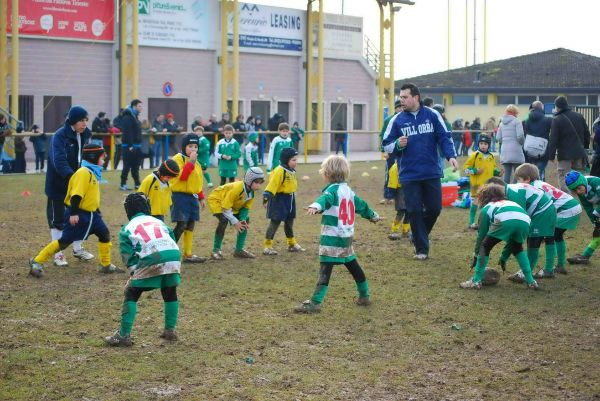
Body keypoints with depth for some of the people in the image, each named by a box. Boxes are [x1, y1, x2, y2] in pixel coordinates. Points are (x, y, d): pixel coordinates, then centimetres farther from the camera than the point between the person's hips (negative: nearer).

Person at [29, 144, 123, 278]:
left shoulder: (93, 173, 13)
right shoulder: (84, 173, -18)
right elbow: (76, 194, -24)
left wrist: (97, 211, 28)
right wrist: (73, 213, -29)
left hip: (91, 213, 10)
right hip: (78, 214, -10)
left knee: (105, 234, 10)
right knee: (65, 241, -8)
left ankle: (106, 265, 21)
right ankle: (37, 262, -3)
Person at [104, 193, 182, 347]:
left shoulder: (127, 228, 21)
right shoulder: (158, 221, 31)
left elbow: (128, 254, 8)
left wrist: (133, 272, 5)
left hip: (151, 260, -3)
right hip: (174, 256, 4)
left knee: (131, 294, 9)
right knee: (170, 293, 27)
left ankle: (124, 335, 3)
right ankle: (170, 331, 32)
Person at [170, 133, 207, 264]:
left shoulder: (196, 162, 17)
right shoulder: (178, 158, -7)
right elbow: (181, 176, -21)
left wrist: (201, 198, 21)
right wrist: (190, 162, -22)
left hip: (193, 197, 8)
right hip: (180, 196, -8)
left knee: (190, 226, 9)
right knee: (181, 225, -14)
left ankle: (188, 254, 14)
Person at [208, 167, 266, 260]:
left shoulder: (252, 192, -14)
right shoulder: (236, 188, -38)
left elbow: (246, 207, -3)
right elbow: (225, 208, -33)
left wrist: (243, 220, -22)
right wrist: (235, 222, -30)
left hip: (233, 205, 8)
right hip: (217, 199, -8)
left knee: (245, 221, 1)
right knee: (224, 220, -31)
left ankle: (239, 250, 12)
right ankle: (216, 251, -21)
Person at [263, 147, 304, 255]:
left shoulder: (292, 171, 8)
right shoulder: (280, 171, -21)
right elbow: (272, 185, -27)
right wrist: (266, 198, -31)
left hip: (290, 199, 9)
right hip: (279, 199, -9)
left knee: (289, 221, 19)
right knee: (275, 222, -7)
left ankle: (292, 244, 32)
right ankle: (267, 246, -3)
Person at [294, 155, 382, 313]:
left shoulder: (333, 189, -11)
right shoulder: (349, 191, 14)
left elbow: (325, 199, -35)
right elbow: (361, 205, 31)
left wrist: (316, 206, -56)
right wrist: (373, 216, 50)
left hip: (332, 239, -8)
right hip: (347, 237, 8)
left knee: (325, 269, -13)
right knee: (353, 266, 21)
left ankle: (315, 303, -18)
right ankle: (364, 297, 34)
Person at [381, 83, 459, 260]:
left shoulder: (432, 115, 0)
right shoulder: (398, 120, 1)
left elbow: (444, 137, 1)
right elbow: (387, 145, 5)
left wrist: (451, 156, -14)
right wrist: (398, 145, -16)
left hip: (432, 173, 0)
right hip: (409, 175, 0)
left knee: (434, 208, 4)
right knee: (414, 211, 0)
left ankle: (420, 234, 31)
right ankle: (421, 248, 11)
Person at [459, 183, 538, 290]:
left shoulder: (486, 208, 31)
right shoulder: (509, 202, 45)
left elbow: (481, 234, 32)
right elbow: (511, 236, 48)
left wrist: (475, 254, 44)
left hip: (505, 221, -5)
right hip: (525, 222, 5)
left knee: (485, 246, 16)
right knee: (517, 248, 32)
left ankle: (476, 281, 12)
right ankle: (531, 281, 26)